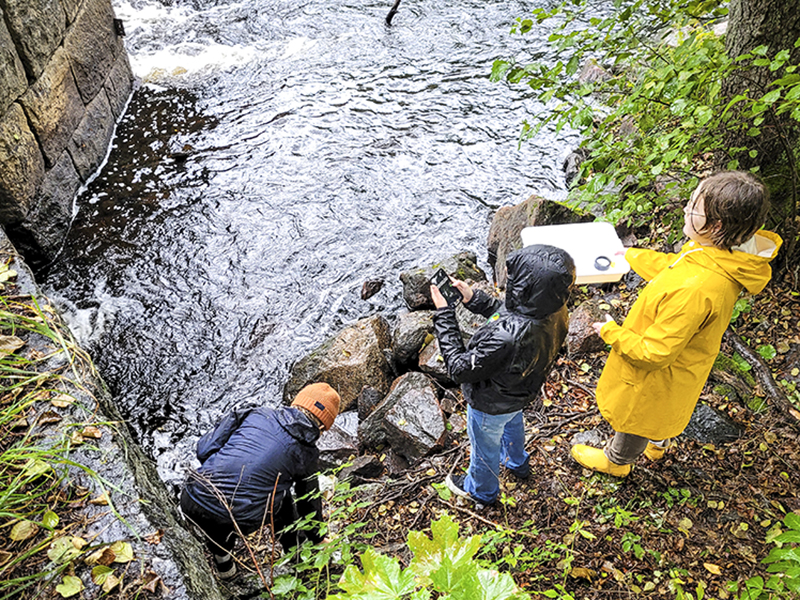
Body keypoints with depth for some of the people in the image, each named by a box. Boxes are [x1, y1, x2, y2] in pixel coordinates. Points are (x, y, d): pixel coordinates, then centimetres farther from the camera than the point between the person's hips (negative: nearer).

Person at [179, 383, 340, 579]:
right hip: (236, 522, -2)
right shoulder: (305, 452, 4)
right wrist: (318, 539, 37)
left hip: (191, 505, 2)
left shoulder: (258, 414, 9)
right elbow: (309, 502, 18)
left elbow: (204, 449, 15)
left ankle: (222, 561, 37)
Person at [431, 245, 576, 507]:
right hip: (519, 392, 7)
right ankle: (517, 463, 71)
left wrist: (444, 313, -31)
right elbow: (509, 315, -4)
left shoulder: (507, 339, -49)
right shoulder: (555, 311, -25)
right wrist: (473, 297, -12)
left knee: (485, 446, 26)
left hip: (491, 405, -7)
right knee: (512, 424, 39)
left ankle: (481, 490, 58)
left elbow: (460, 369, -34)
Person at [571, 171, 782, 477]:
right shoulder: (724, 255, -18)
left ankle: (615, 460, 54)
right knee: (658, 410, 36)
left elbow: (654, 352, -34)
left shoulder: (696, 288, -46)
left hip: (657, 375, -7)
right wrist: (631, 255, 18)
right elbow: (671, 267, 6)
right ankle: (656, 444, 66)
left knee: (635, 415, 23)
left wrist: (610, 332, -19)